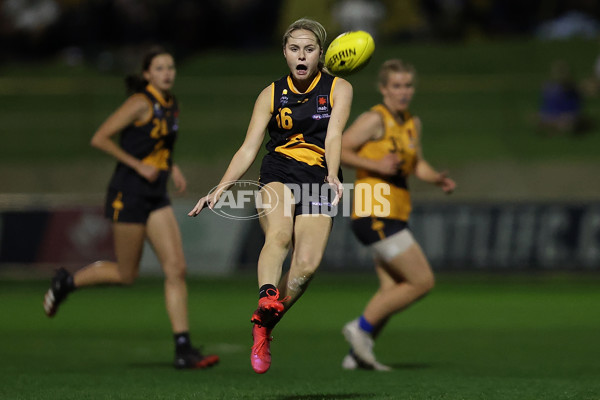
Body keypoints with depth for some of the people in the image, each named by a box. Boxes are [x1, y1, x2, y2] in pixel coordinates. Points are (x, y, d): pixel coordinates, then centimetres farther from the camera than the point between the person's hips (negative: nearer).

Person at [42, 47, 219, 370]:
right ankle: (66, 282, 28)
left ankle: (183, 350, -7)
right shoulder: (141, 103, -13)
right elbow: (100, 139, -14)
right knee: (126, 274, 2)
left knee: (177, 268, -5)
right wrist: (138, 166, -16)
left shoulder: (170, 105, 11)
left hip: (156, 197, 7)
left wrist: (172, 168, 11)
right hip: (129, 194, -7)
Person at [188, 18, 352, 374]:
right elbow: (249, 148, 4)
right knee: (278, 235, -33)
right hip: (278, 173, 0)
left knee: (307, 264, -21)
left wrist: (332, 176, -29)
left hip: (319, 180, 0)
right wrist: (221, 189, -10)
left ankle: (263, 326, -6)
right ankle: (268, 300, -55)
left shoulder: (338, 89, 6)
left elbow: (333, 136, -10)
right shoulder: (272, 94, 10)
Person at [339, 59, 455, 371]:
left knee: (392, 291, 6)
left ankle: (357, 354, 11)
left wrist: (438, 179, 7)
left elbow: (417, 166, 26)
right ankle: (361, 327, -2)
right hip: (374, 214, -8)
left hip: (394, 215, 8)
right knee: (422, 281, -10)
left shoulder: (412, 123, 15)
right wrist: (375, 165, -22)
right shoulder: (375, 119, -9)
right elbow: (337, 150, -13)